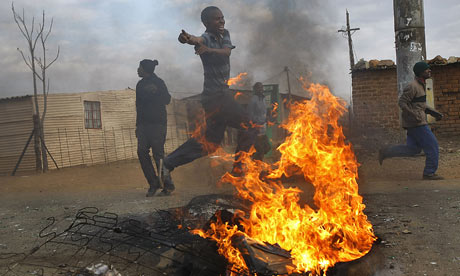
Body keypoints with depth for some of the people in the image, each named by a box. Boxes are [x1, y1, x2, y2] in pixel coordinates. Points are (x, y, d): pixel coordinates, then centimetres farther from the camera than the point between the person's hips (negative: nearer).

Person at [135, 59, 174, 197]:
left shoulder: (158, 82, -3)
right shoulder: (140, 84, 19)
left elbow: (167, 100, -13)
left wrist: (157, 91, -32)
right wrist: (137, 125, 21)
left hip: (157, 123, -7)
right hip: (143, 124, 7)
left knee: (158, 153, -9)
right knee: (142, 152, -4)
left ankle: (166, 184, 2)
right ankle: (153, 183, 2)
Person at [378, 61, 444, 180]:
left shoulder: (420, 85, 16)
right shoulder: (413, 86, -15)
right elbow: (402, 102, -18)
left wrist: (434, 113, 15)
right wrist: (414, 115, -23)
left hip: (416, 122, 10)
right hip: (416, 123, -10)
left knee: (413, 149, 11)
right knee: (432, 146, -3)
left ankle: (385, 152, 13)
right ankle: (429, 173, 6)